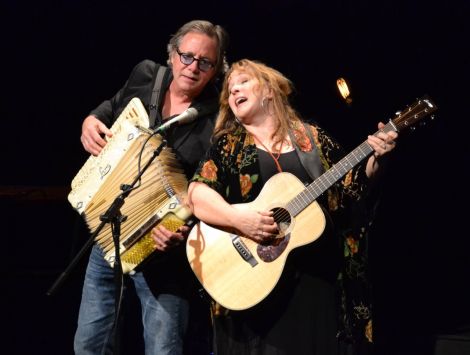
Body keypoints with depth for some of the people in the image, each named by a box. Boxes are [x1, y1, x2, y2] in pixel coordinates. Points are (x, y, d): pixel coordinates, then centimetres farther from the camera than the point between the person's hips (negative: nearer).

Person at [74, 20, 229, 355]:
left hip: (163, 247, -5)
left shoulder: (219, 120, -15)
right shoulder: (145, 76, 1)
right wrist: (90, 122, 1)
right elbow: (111, 109, 23)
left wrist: (182, 229, -35)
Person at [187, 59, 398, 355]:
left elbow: (354, 192, 10)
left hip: (317, 276, 2)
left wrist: (375, 160, -7)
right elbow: (197, 194, -8)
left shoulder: (313, 138, 10)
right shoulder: (228, 144, 6)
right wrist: (237, 218, -24)